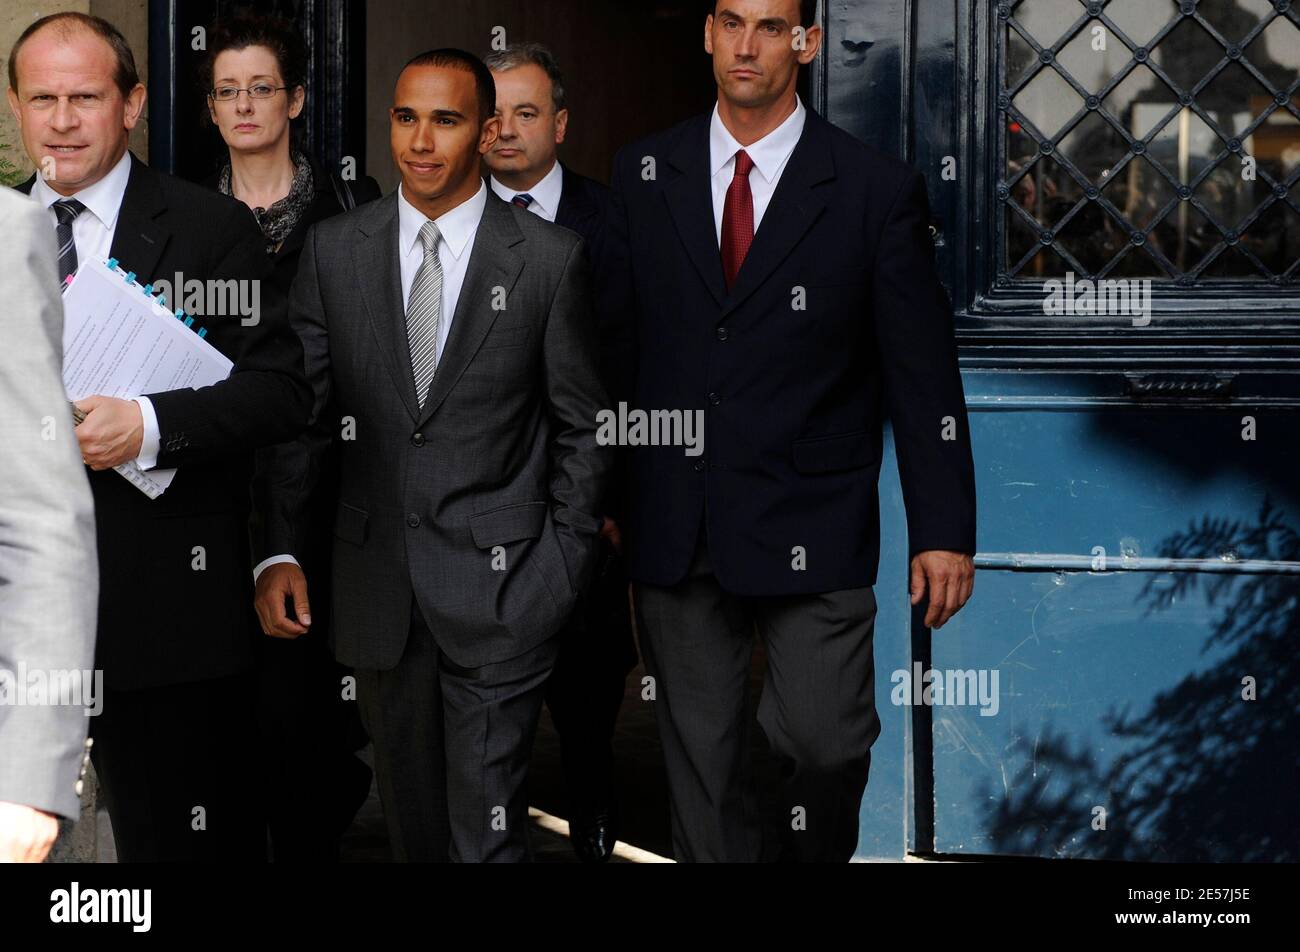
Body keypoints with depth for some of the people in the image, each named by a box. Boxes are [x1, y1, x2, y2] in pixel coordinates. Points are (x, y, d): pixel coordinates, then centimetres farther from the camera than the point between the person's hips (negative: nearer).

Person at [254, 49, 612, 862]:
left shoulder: (550, 257, -3)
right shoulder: (335, 250, 5)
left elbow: (582, 426, 2)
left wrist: (563, 568, -2)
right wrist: (282, 548, -1)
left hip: (499, 581, -3)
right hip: (377, 585, 3)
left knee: (488, 829, -6)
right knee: (410, 818, 14)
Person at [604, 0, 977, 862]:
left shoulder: (877, 190, -3)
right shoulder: (643, 174, 6)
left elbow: (924, 371, -2)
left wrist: (943, 531, -5)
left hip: (811, 532, -2)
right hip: (673, 532, 3)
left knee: (823, 740, -9)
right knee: (700, 757, 8)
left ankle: (817, 852, 21)